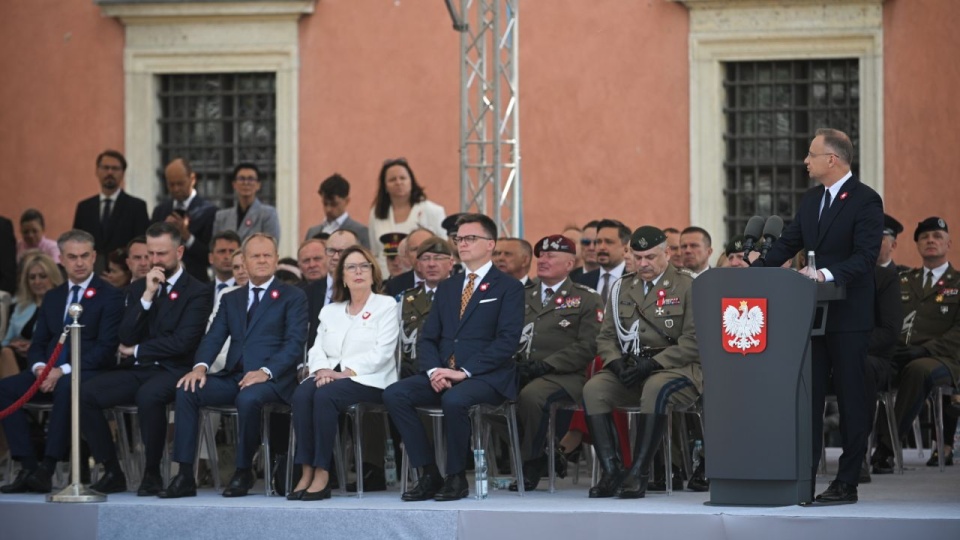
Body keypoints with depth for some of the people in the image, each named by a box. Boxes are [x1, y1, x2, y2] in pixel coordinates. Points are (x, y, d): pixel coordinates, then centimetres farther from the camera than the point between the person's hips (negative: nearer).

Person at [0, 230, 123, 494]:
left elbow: (106, 348, -10)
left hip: (88, 373, -6)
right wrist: (39, 366, -9)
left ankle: (46, 470, -37)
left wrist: (64, 371, -20)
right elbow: (38, 343, 17)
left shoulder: (110, 296, 0)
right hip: (50, 373, 6)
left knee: (66, 388, -40)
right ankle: (28, 468, -23)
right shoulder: (52, 297, 19)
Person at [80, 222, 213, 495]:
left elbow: (182, 342, -12)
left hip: (173, 370, -5)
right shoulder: (137, 289, 15)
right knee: (86, 395, -20)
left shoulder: (198, 292, -1)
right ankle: (112, 473, -10)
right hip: (137, 371, 6)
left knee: (148, 395, -39)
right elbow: (126, 338, 3)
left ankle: (152, 474, -21)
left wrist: (136, 351, -3)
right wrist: (147, 296, -6)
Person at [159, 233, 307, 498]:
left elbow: (295, 343, -5)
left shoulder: (293, 297, 7)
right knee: (186, 390, -20)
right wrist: (201, 366, -10)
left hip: (271, 378, -5)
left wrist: (265, 371, -21)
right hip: (233, 375, 5)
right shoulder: (231, 299, 23)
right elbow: (214, 337, 12)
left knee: (248, 398, -38)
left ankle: (244, 472, -17)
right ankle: (185, 475, -20)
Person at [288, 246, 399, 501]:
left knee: (325, 395, -34)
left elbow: (381, 352, -6)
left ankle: (322, 474, -33)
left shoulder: (386, 305, 7)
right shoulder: (330, 311, 24)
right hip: (332, 378, 4)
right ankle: (307, 472, -33)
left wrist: (345, 372, -16)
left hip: (369, 381, -4)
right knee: (302, 393, -30)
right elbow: (317, 350, 14)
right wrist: (323, 370, -10)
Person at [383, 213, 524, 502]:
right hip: (442, 376, 6)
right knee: (394, 394, -20)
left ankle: (457, 478, -19)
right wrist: (433, 370, -7)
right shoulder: (446, 288, 21)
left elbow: (507, 340, -10)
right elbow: (428, 338, 15)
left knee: (454, 399, -38)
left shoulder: (508, 288, 2)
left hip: (486, 378, -6)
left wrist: (465, 371, -18)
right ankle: (429, 474, -16)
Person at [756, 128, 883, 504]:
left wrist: (826, 273, -32)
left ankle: (847, 484, 4)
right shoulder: (811, 199, 12)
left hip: (848, 317, -7)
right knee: (807, 395, 7)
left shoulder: (866, 201, -11)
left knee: (850, 398, 0)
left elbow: (865, 257, -19)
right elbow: (788, 244, 13)